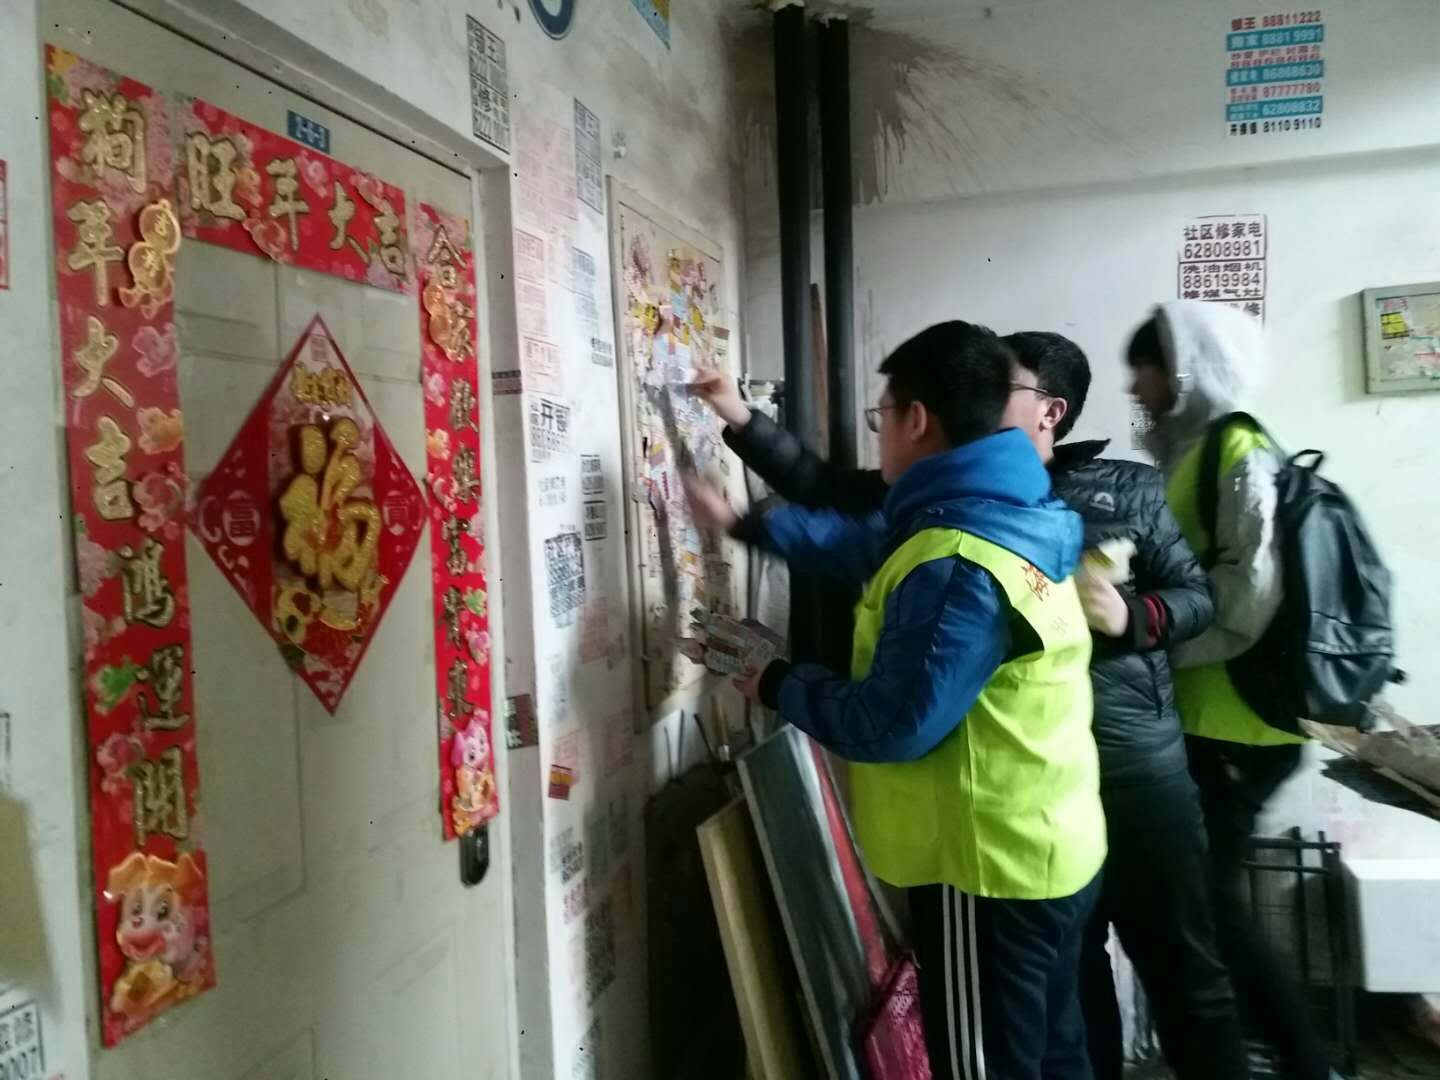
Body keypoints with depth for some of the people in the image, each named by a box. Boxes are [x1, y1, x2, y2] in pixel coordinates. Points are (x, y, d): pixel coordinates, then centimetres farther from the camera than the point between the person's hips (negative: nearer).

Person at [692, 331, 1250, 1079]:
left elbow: (1197, 596, 4)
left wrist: (1132, 617, -15)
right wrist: (742, 421, -5)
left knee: (1180, 957, 11)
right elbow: (829, 489, 1)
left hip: (1133, 756, -2)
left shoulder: (1128, 489, 0)